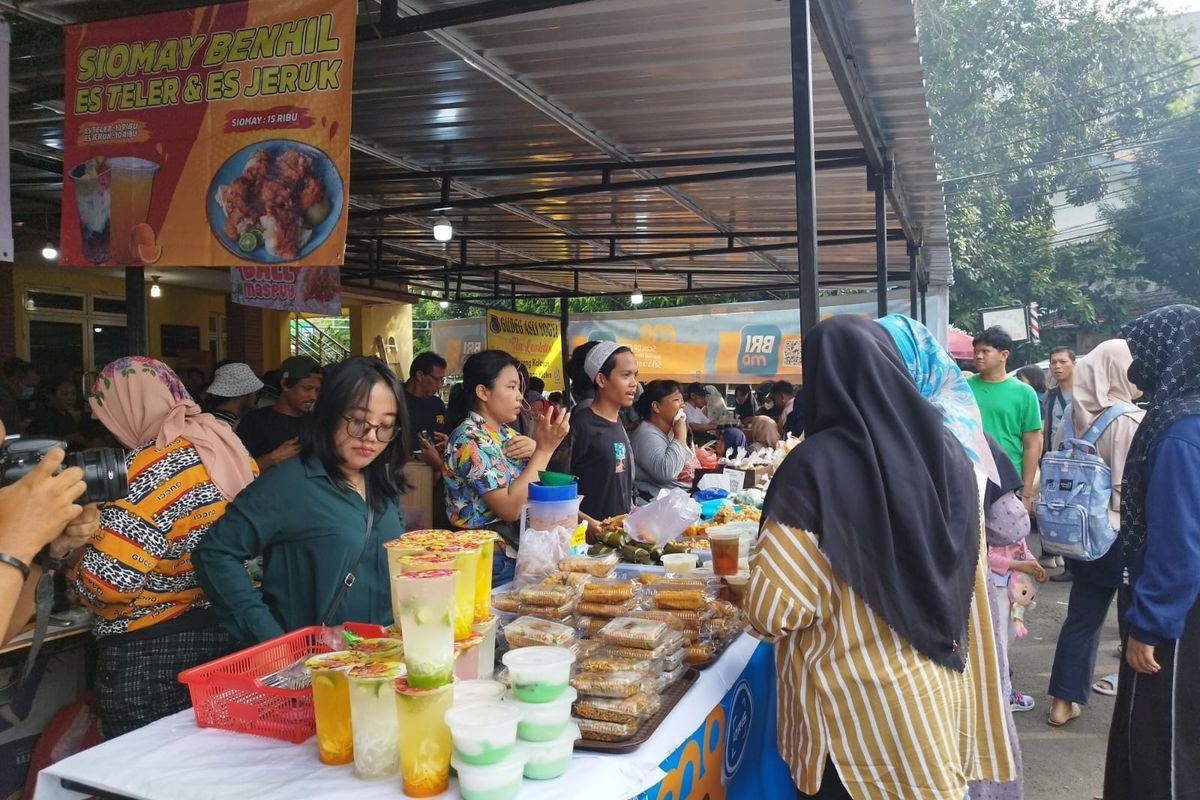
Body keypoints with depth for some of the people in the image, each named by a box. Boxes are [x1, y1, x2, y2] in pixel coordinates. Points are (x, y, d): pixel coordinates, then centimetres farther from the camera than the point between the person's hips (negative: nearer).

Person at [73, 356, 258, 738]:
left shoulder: (156, 464, -19)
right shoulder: (227, 442, 2)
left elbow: (107, 580, -21)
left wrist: (75, 546, -1)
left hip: (149, 653, -7)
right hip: (229, 633, 7)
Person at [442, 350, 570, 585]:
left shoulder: (507, 434, 8)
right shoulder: (469, 440, -16)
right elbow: (510, 508, -23)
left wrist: (537, 445, -5)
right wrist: (544, 449, -20)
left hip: (520, 550, 8)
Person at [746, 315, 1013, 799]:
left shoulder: (817, 464, -20)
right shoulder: (947, 450, -3)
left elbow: (773, 611, -17)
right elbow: (969, 588, 5)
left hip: (856, 705, -5)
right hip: (937, 687, 6)